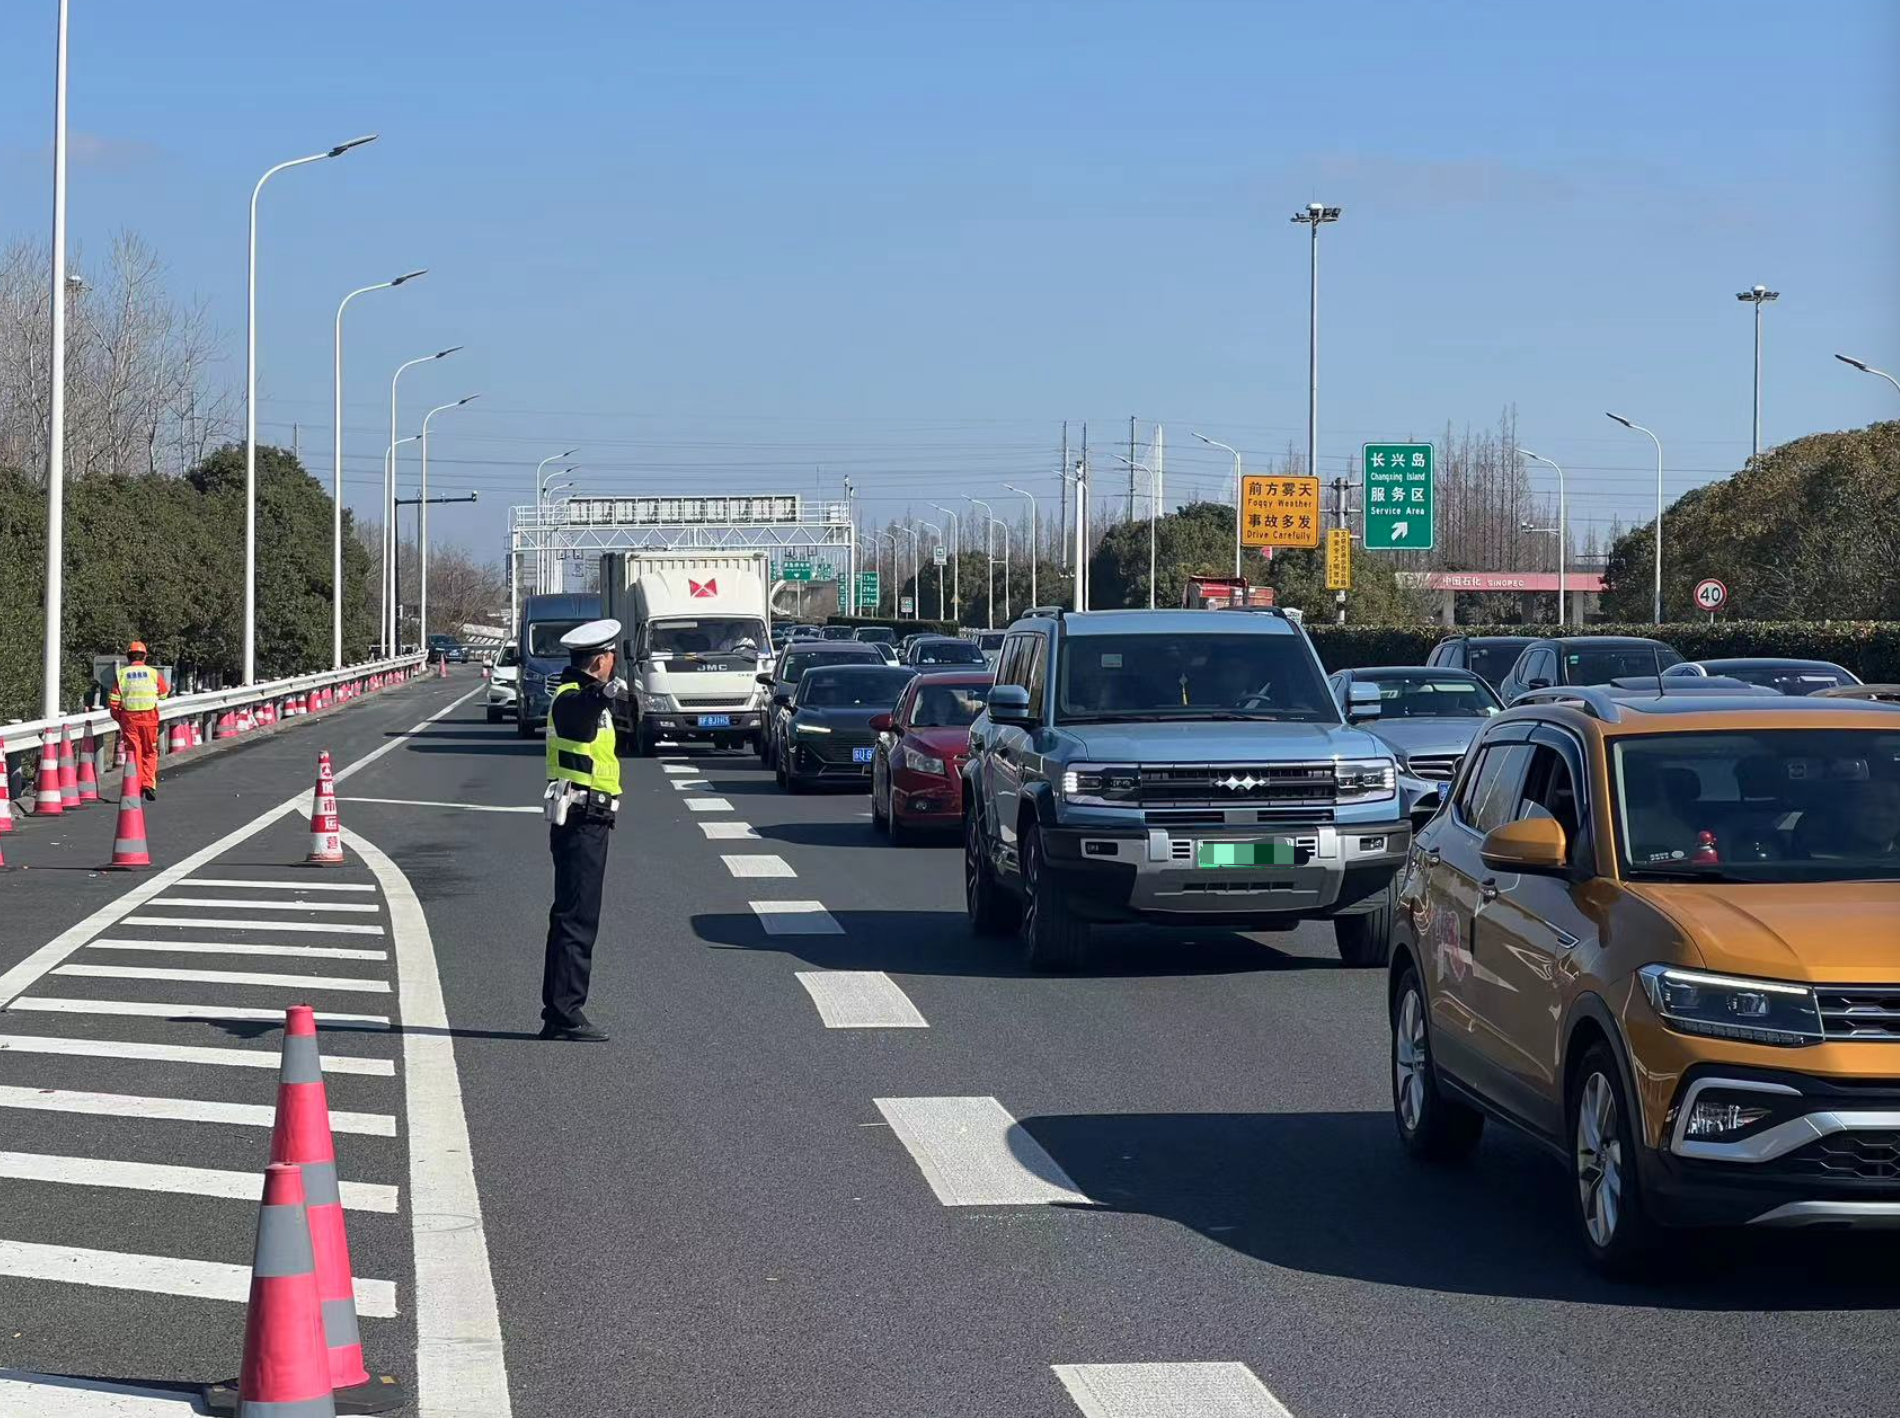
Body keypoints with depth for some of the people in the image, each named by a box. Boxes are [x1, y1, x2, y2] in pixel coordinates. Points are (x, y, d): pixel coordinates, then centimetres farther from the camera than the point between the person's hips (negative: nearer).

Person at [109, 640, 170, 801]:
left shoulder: (122, 673, 0)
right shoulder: (153, 673, 0)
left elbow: (115, 700, -2)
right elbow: (164, 694, 12)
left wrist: (118, 718, 11)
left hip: (129, 718, 0)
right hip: (149, 717, 0)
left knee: (133, 752, 7)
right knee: (150, 752, 11)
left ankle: (135, 789, 4)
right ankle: (149, 785, -2)